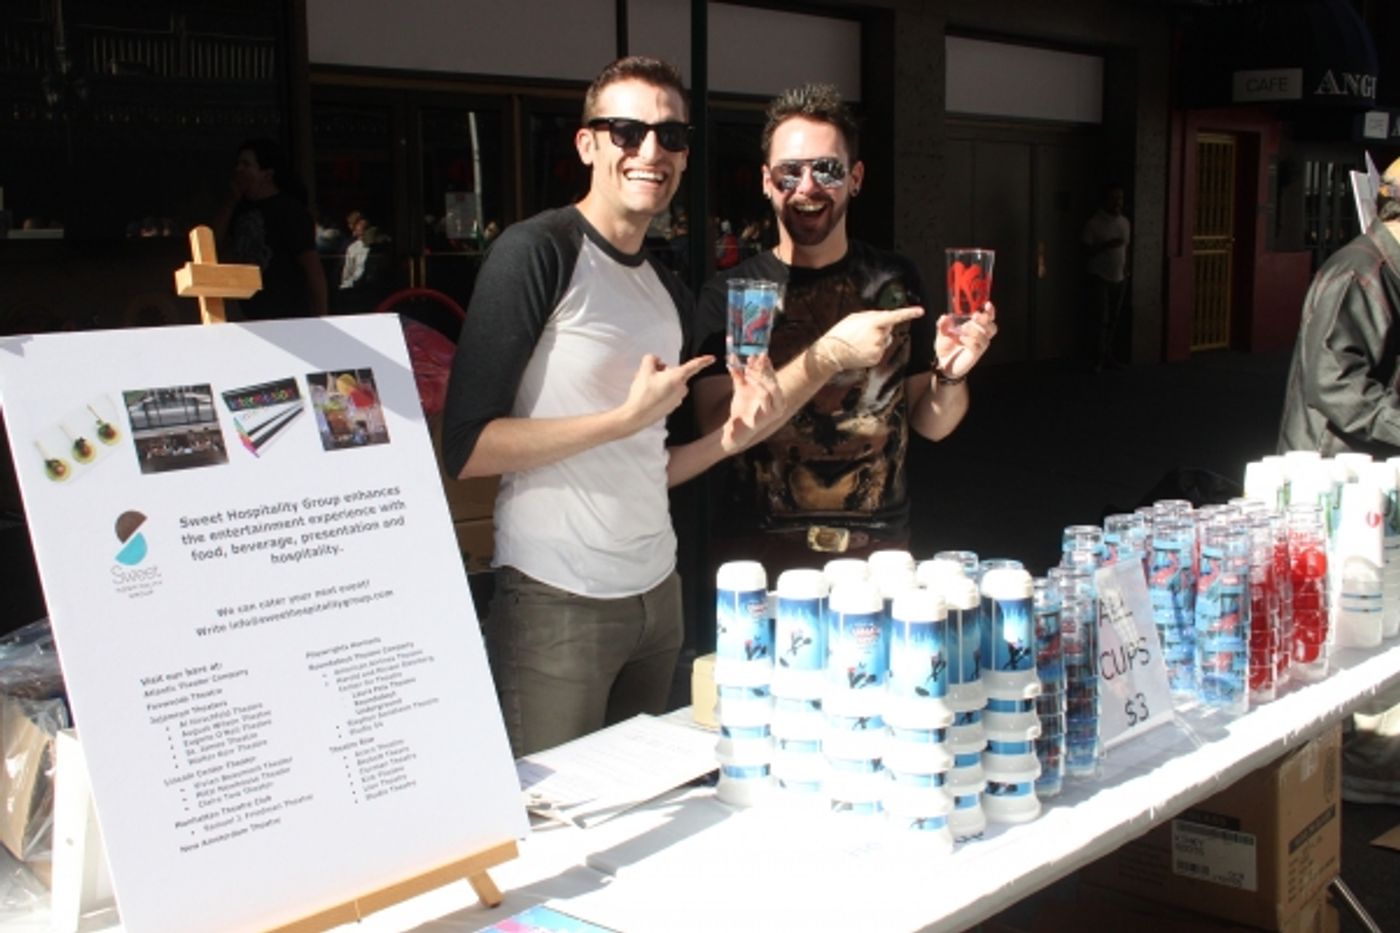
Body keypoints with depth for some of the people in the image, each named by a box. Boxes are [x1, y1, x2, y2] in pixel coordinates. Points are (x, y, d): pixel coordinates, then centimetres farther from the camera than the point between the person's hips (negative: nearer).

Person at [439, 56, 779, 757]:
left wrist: (728, 438, 2)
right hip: (556, 601, -7)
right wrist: (627, 416, -17)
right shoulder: (537, 252, -11)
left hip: (657, 594, 7)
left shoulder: (670, 293, 12)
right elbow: (465, 449, -17)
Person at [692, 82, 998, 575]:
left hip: (878, 551, 2)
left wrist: (950, 375, -14)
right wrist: (829, 355, -25)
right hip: (759, 556, -2)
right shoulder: (727, 293, -6)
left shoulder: (895, 280, 1)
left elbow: (931, 424, 7)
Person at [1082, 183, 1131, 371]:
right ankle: (1099, 357, -3)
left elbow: (1125, 248, 16)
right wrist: (1107, 245, -24)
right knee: (1100, 318, -8)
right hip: (1100, 277, -5)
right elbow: (1087, 249, -12)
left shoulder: (1125, 223, 8)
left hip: (1119, 278, 5)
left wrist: (1126, 268, 3)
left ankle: (1108, 353, 17)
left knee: (1113, 319, 7)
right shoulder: (1093, 223, -10)